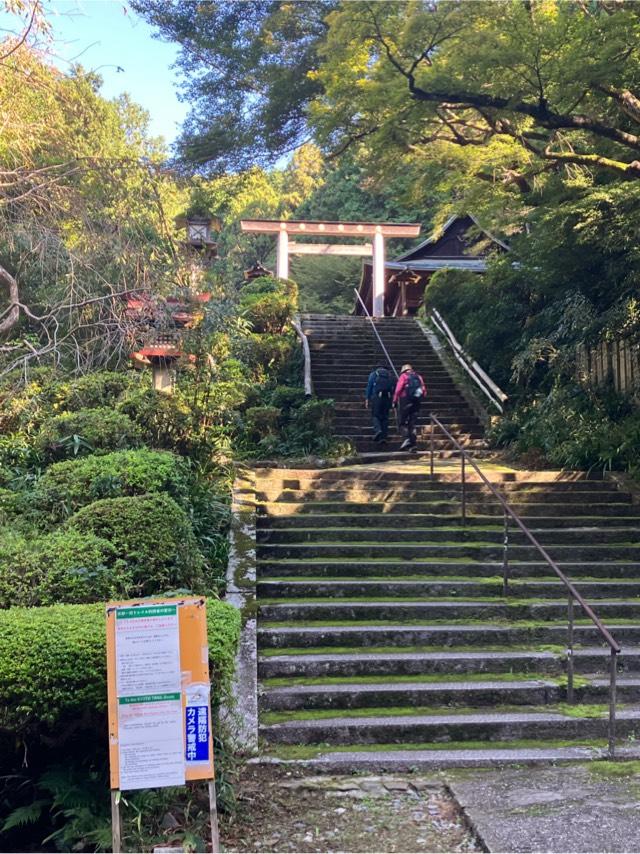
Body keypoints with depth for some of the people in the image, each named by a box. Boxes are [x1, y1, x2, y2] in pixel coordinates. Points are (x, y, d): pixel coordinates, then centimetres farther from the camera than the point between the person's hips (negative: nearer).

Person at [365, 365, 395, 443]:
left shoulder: (373, 374, 9)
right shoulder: (389, 375, 18)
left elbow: (369, 386, 2)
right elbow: (393, 388, 11)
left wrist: (367, 399, 2)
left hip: (377, 396, -3)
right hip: (387, 397, 3)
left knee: (375, 415, 3)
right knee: (385, 417, 7)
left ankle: (377, 429, -23)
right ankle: (383, 436, 3)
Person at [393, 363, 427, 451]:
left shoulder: (403, 376, 4)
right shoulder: (418, 376, 18)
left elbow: (398, 389, -8)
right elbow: (424, 391, 11)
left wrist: (395, 401, -3)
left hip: (405, 400, -4)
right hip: (417, 402, 4)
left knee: (402, 422, 3)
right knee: (412, 423, 10)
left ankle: (407, 438, -17)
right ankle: (413, 443, 3)